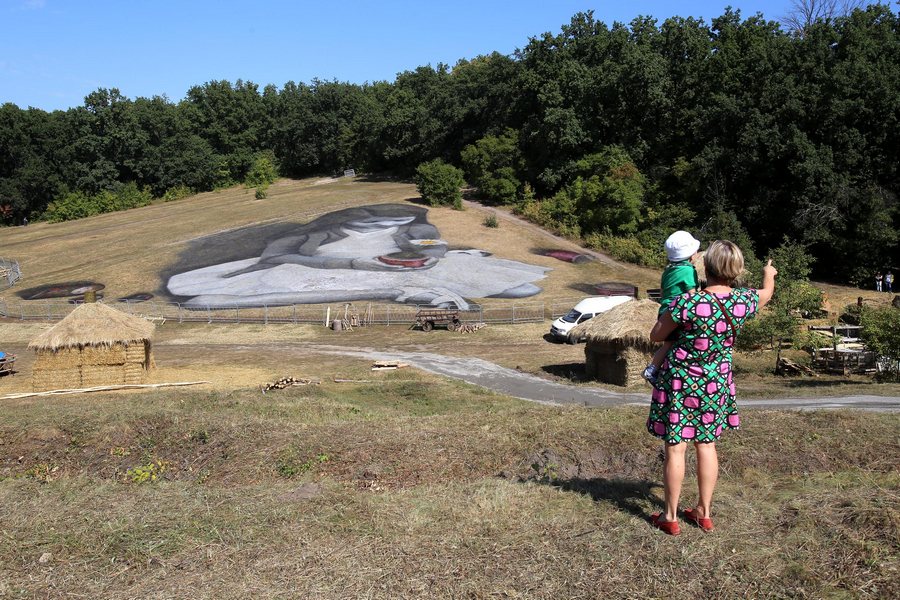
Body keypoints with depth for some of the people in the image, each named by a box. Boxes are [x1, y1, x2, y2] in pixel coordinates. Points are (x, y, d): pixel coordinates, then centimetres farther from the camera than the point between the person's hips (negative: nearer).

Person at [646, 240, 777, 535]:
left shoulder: (687, 303, -25)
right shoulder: (743, 301, -10)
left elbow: (656, 335, -11)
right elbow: (767, 293, 16)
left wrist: (668, 312, 10)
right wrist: (769, 274, 38)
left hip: (681, 380, -4)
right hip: (717, 381, 4)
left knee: (675, 448, 6)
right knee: (706, 444, 17)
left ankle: (671, 517, 16)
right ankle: (704, 513, 27)